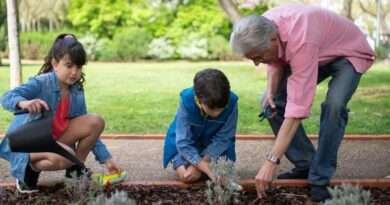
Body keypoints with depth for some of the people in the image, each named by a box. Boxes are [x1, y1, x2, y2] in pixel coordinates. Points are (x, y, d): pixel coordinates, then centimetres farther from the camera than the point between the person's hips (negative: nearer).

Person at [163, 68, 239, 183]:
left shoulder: (231, 102, -31)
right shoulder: (187, 101, -34)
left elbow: (223, 138, -21)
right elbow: (183, 143, -30)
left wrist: (203, 160, -29)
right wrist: (207, 169, -38)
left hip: (214, 145, 2)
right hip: (187, 144, -2)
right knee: (186, 176, -21)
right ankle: (177, 162, 16)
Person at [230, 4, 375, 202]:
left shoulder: (300, 41, -44)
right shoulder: (264, 28, -22)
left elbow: (298, 107, -46)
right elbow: (276, 61, 2)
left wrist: (271, 161, -46)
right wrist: (271, 90, -19)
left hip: (349, 53, -7)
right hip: (317, 54, 7)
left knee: (333, 106, -32)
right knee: (272, 104, -5)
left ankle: (319, 180, -18)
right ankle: (305, 165, 6)